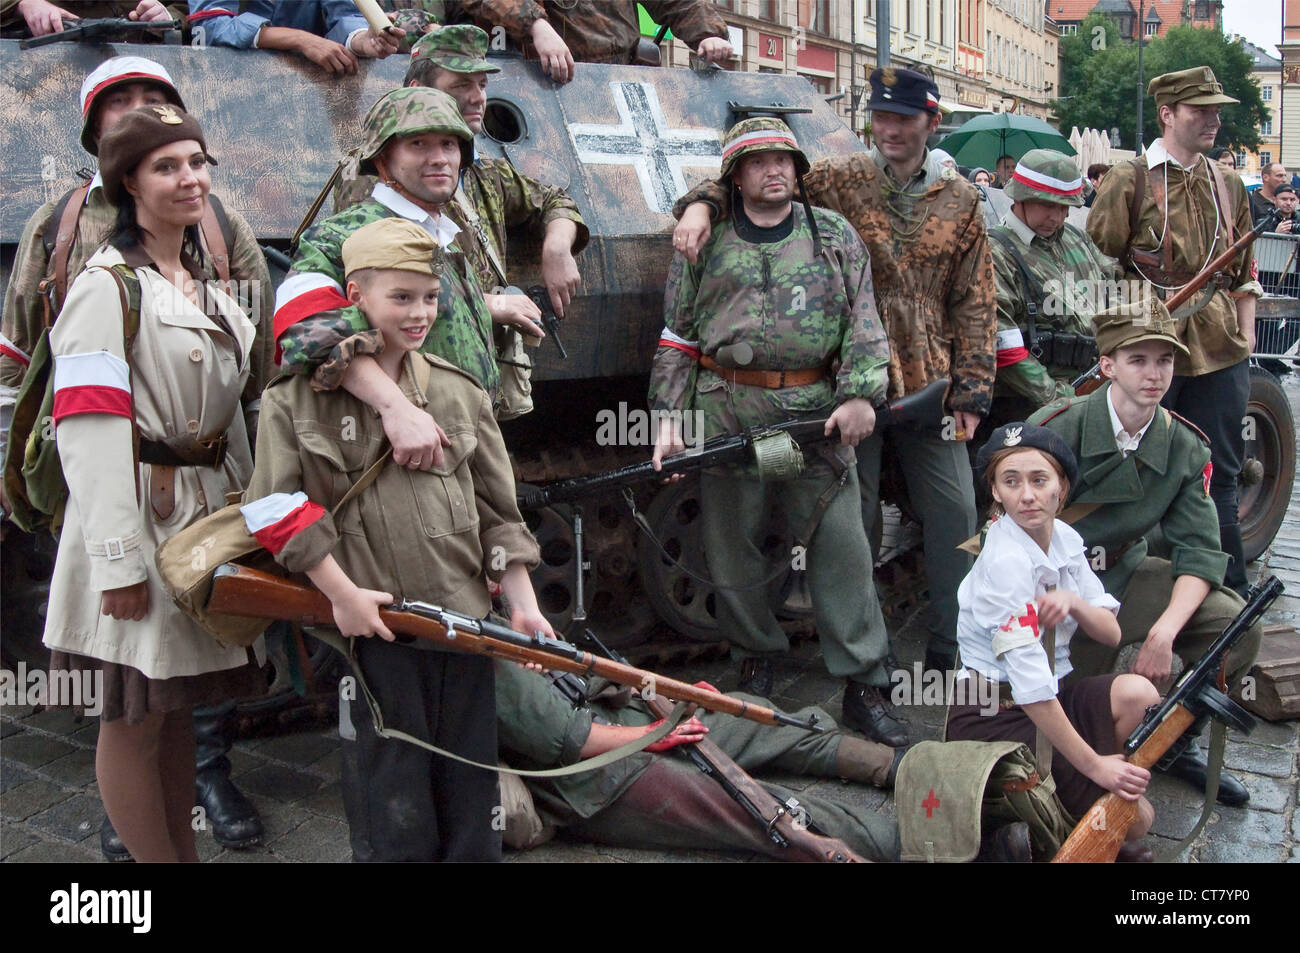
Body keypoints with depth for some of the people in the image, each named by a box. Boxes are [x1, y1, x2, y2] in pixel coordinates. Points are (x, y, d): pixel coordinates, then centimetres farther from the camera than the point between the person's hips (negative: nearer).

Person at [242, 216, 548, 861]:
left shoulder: (460, 391, 8)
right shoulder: (297, 397, -1)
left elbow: (498, 509, 8)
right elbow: (275, 508, -4)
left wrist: (522, 604, 2)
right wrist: (342, 593, -9)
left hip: (465, 621, 3)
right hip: (370, 627, -3)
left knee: (471, 790, 13)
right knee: (392, 814, 6)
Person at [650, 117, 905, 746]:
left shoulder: (835, 236, 11)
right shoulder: (706, 244, 10)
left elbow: (864, 321, 6)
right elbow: (677, 336, 10)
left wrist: (860, 393, -8)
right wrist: (668, 416, 2)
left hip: (816, 413, 0)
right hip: (726, 412, 1)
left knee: (842, 546, -3)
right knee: (731, 548, 7)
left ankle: (864, 685, 4)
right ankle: (756, 659, 27)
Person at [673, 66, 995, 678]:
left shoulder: (960, 202, 9)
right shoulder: (838, 181, 3)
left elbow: (975, 304, 9)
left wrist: (970, 391, 2)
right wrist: (702, 202, -19)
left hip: (928, 387, 2)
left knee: (955, 513, 3)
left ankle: (953, 650, 16)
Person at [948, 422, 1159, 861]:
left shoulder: (1065, 540, 2)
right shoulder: (1006, 562, -22)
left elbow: (1111, 633, 5)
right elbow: (1029, 684, -26)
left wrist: (1074, 603, -18)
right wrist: (1093, 765, -22)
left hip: (1049, 699, 8)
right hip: (992, 716, -8)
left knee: (1136, 693, -18)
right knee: (1134, 815, -14)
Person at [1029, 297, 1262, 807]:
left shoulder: (1186, 448, -4)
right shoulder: (1057, 429, -16)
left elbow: (1200, 551, -8)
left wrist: (1165, 631, -25)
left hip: (1125, 575, 4)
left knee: (1235, 623, -16)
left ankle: (1176, 743, 7)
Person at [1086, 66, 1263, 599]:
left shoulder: (1228, 186, 14)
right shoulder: (1129, 181, -2)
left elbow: (1244, 273, 20)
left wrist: (1245, 332, 11)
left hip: (1221, 354, 5)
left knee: (1218, 474, 12)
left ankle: (1230, 593, 23)